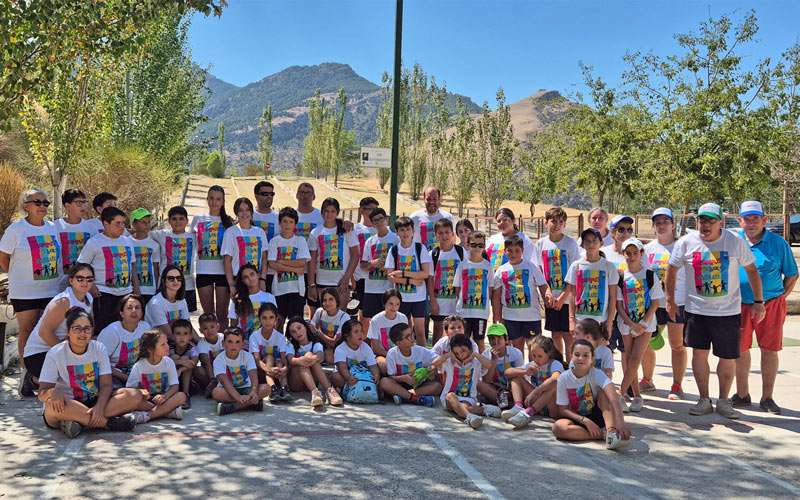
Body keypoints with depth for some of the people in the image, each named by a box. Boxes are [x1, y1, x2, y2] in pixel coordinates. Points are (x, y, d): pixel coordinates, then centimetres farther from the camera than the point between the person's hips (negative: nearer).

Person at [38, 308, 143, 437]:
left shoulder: (99, 348, 0)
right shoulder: (55, 353, -8)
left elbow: (106, 385, -5)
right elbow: (42, 392, -12)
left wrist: (99, 407, -26)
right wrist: (53, 392, -38)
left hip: (94, 402, 3)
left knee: (135, 395, -20)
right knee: (52, 404, -39)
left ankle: (81, 421, -29)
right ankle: (109, 422, -27)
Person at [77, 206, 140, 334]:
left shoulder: (127, 241, 13)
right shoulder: (94, 242, -3)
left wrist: (136, 290, 14)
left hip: (127, 294, 5)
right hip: (104, 294, -5)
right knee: (103, 329, -3)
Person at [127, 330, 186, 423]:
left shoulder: (168, 362, -3)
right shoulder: (139, 366, -7)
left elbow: (175, 386, -7)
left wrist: (165, 396, -27)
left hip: (162, 399, 1)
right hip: (146, 400, -1)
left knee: (181, 396, -27)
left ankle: (146, 415, -34)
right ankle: (167, 411, -28)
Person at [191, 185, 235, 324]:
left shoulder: (228, 221, 6)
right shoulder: (198, 219, 9)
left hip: (223, 270, -1)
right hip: (203, 271, 1)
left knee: (222, 313, 3)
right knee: (208, 313, 6)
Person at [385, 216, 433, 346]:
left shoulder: (420, 248, -2)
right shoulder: (394, 250, 2)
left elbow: (425, 273, -10)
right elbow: (390, 276, -4)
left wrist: (403, 273, -14)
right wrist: (411, 280, -14)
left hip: (419, 296, -1)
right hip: (401, 297, 2)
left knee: (420, 331, 1)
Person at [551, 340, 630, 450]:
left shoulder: (597, 374, -17)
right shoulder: (563, 378, -13)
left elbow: (613, 397, -35)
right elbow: (563, 410, -10)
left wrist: (620, 421, -52)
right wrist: (585, 420, -25)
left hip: (596, 416, 0)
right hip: (576, 418, 0)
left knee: (603, 392, -24)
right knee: (558, 426, -32)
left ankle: (611, 432, -38)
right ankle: (603, 434, -26)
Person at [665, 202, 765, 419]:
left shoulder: (736, 242, -6)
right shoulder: (686, 243, -4)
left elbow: (752, 271, 3)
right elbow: (672, 269, 7)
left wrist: (758, 301, 2)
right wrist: (670, 300, 7)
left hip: (728, 311, -1)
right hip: (697, 310, 1)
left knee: (728, 358, 5)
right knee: (699, 353, 4)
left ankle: (723, 401, 22)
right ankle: (704, 400, 18)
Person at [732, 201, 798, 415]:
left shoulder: (778, 243, -2)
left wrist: (780, 298, -2)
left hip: (770, 305, -1)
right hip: (740, 305, 1)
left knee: (769, 351, 3)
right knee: (741, 350, 9)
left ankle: (767, 398, 16)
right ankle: (742, 395, 23)